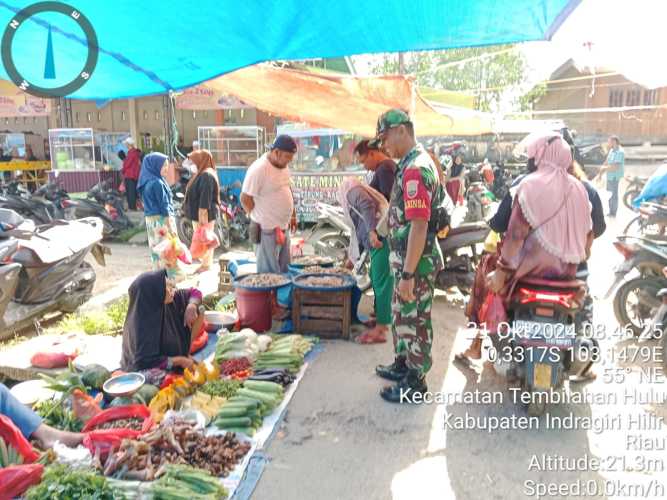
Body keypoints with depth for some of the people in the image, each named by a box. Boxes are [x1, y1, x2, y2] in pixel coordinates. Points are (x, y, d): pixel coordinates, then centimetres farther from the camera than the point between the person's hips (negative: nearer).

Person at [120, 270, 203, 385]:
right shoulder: (140, 323, -33)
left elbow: (194, 292, 3)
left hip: (172, 353, 8)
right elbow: (145, 362, -32)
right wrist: (179, 360, -26)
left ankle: (186, 354, 7)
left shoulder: (170, 300, -14)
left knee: (199, 312, 0)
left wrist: (191, 306, -19)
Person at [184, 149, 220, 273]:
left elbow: (205, 198, -24)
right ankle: (206, 263, 26)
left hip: (204, 214, -11)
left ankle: (206, 265, 5)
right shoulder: (202, 174, 15)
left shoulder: (206, 175, -19)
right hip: (198, 214, 11)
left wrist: (202, 215, -25)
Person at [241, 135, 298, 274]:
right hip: (267, 231, -8)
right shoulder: (259, 169, -19)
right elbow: (245, 199, -16)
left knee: (284, 270, 15)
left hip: (283, 227, 8)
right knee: (269, 273, 0)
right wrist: (260, 219, -8)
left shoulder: (283, 165, 7)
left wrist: (292, 215, 17)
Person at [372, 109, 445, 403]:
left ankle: (416, 382, 20)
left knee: (415, 320, 4)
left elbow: (419, 226, -27)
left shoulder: (415, 169, -22)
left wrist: (408, 274, -25)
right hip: (407, 259, 10)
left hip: (416, 263, -10)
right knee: (401, 315, 22)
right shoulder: (414, 163, 11)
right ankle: (403, 365, 39)